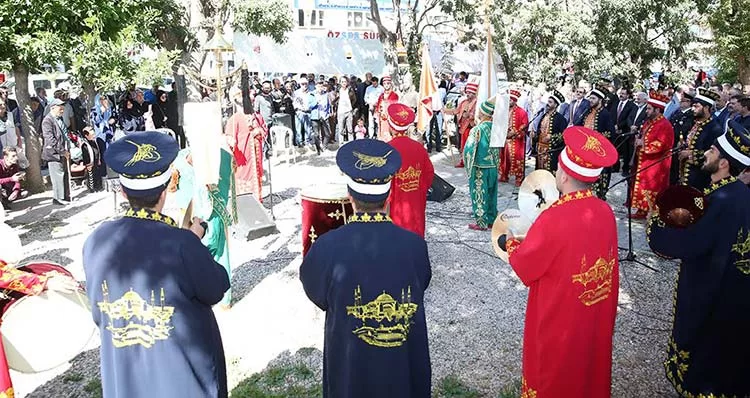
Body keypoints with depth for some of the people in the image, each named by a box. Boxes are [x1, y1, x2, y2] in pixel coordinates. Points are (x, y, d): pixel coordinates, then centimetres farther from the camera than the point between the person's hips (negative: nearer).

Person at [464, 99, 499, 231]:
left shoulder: (478, 129, -18)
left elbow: (469, 149, -16)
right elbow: (498, 147, 8)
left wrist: (467, 162, -2)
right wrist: (495, 162, 17)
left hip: (480, 167, -6)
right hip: (493, 167, 6)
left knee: (479, 194, 4)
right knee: (491, 194, 15)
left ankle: (481, 222, 10)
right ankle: (491, 219, 25)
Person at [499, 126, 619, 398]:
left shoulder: (554, 219, -28)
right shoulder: (605, 211, -9)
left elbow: (523, 264, -13)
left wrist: (511, 243, 6)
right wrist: (532, 240, 11)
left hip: (560, 318, -6)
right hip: (596, 315, 6)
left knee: (552, 373, 17)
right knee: (589, 365, 27)